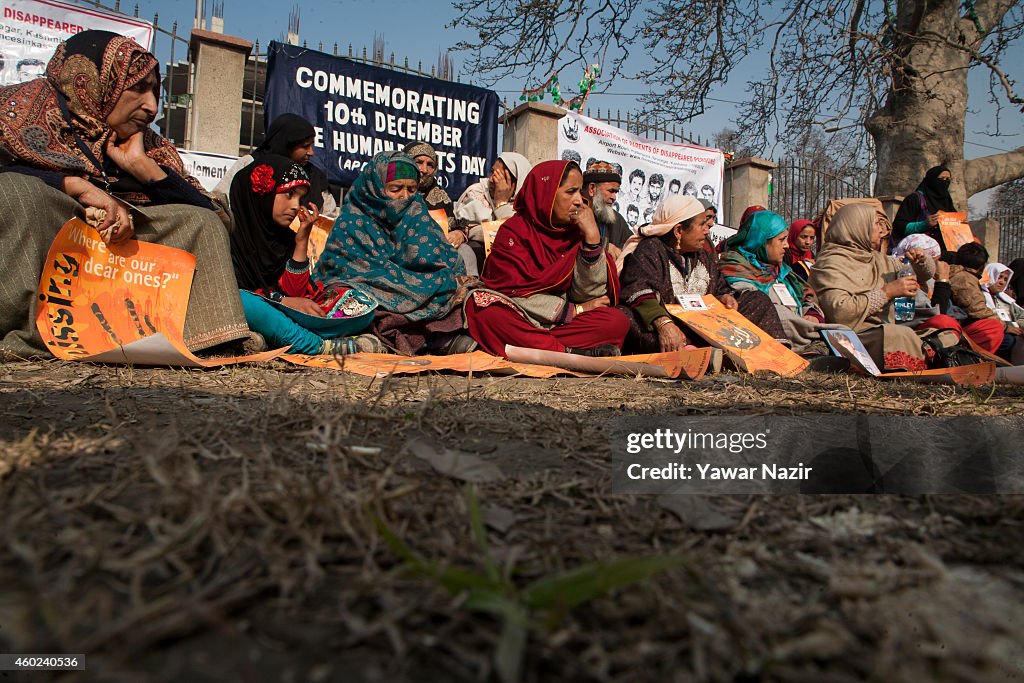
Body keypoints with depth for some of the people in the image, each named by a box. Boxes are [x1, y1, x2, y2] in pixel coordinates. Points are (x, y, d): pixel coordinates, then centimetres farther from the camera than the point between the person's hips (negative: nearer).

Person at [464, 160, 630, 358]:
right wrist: (574, 310, -10)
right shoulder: (513, 231, -6)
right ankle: (572, 353, -31)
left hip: (560, 323, 3)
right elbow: (514, 293, -12)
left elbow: (589, 295, -5)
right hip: (519, 321, -3)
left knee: (618, 321, -21)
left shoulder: (576, 230, 4)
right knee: (488, 313, -34)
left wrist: (592, 236, -13)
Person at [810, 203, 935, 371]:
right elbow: (839, 312, -22)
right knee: (902, 336, -33)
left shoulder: (877, 258, 22)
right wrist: (886, 292, -14)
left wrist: (921, 260, 11)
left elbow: (924, 274, 35)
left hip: (885, 332, 8)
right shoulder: (831, 262, -5)